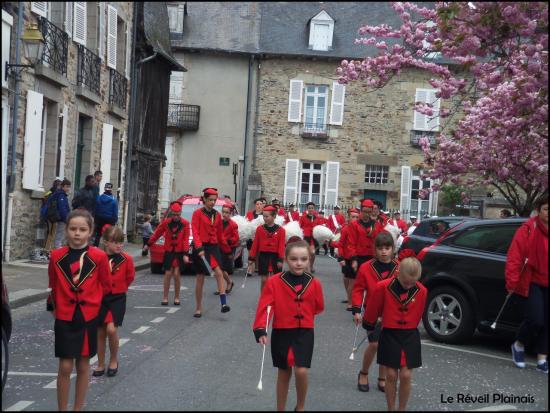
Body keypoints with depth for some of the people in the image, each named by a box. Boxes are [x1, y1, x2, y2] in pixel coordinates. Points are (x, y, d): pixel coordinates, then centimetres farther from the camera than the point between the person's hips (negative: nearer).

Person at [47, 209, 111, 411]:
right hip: (64, 317, 0)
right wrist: (55, 307, 13)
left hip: (88, 317, 0)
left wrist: (90, 301, 8)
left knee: (83, 366, 9)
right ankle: (62, 409, 11)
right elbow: (53, 287, 9)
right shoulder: (56, 256, -5)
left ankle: (78, 408, 21)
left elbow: (105, 287, 2)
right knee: (65, 367, 0)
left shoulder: (99, 257, -10)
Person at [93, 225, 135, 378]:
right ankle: (101, 364, 25)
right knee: (100, 332, 9)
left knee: (111, 329, -15)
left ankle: (114, 361, 8)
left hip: (117, 298, -1)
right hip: (100, 297, 2)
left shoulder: (126, 259, -9)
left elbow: (130, 277, 8)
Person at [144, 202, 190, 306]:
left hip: (179, 252, -1)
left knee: (176, 274, -4)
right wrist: (148, 244, 17)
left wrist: (185, 254, -14)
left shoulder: (185, 223, -7)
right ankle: (165, 298, 8)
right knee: (168, 274, -1)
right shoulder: (166, 222, -2)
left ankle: (176, 297, 11)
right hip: (168, 251, 1)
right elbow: (157, 233, 10)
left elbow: (186, 239, -9)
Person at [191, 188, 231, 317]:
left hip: (214, 247, 3)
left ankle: (224, 304, -25)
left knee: (219, 273, -19)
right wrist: (199, 248, -26)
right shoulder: (197, 213, -4)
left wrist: (226, 249, 19)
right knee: (200, 279, 5)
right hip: (201, 248, -3)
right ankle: (198, 309, 15)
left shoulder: (217, 215, 10)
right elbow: (195, 232, -13)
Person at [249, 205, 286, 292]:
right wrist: (251, 258, 2)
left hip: (275, 256, -1)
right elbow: (255, 244, 3)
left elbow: (281, 246, -8)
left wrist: (281, 259, -14)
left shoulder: (281, 230, -5)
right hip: (263, 256, 1)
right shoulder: (259, 229, 1)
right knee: (264, 280, 3)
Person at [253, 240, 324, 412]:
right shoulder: (274, 282, -12)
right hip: (281, 332, 0)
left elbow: (319, 307, 12)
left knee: (301, 371, -13)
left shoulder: (314, 283, -4)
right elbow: (264, 307, -16)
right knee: (284, 373, 12)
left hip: (304, 333, 0)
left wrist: (304, 314, 1)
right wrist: (260, 330, -26)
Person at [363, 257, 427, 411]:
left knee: (406, 375, -1)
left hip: (410, 336, 1)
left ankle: (402, 409, 15)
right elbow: (372, 310, 0)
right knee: (391, 375, 2)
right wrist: (369, 327, 13)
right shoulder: (383, 287, -15)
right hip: (389, 335, -1)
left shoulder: (422, 291, -7)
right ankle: (390, 409, 17)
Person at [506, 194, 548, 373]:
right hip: (533, 281, -5)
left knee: (545, 322, 6)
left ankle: (542, 360, 16)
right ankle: (518, 345, 16)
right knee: (536, 319, -12)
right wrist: (512, 281, -16)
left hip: (546, 283, 5)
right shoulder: (529, 229, -13)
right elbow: (514, 257, -15)